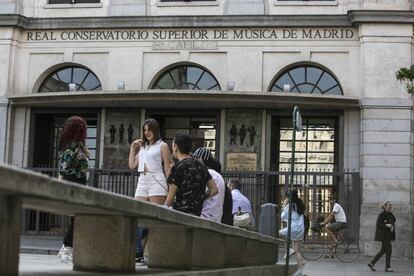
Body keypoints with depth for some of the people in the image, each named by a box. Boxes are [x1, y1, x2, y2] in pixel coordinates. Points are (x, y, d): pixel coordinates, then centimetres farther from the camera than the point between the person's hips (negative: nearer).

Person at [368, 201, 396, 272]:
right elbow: (378, 225, -18)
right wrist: (386, 225, -28)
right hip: (383, 235, -9)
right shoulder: (382, 215, -14)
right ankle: (387, 267, 1)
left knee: (383, 250, 11)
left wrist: (392, 227, 5)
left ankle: (371, 263, 19)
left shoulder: (391, 215, 12)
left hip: (388, 235, 9)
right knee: (389, 250, -8)